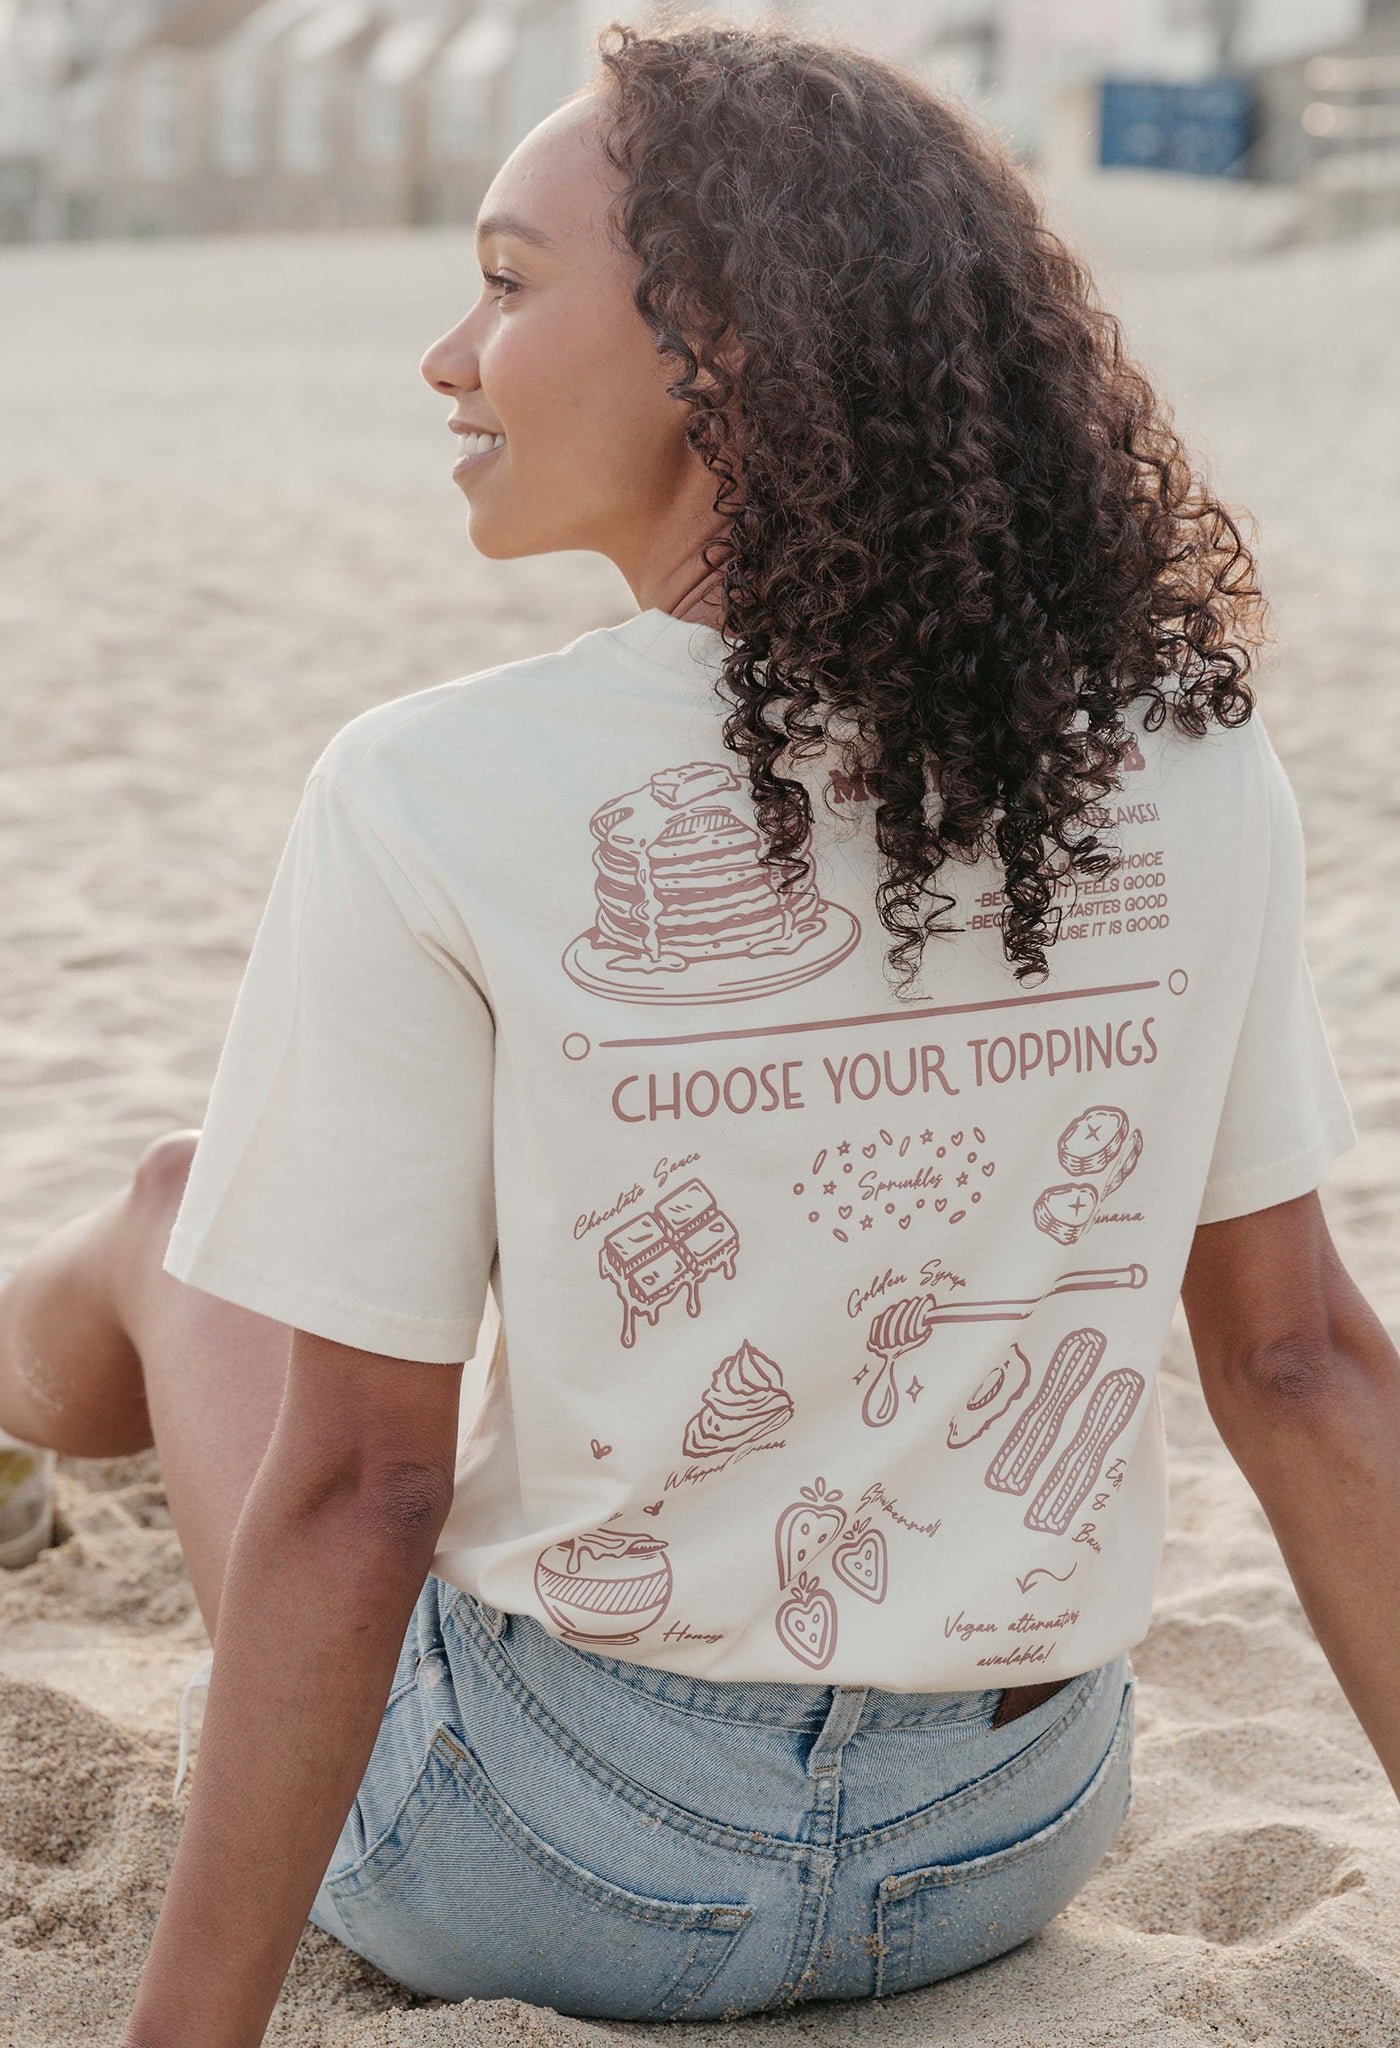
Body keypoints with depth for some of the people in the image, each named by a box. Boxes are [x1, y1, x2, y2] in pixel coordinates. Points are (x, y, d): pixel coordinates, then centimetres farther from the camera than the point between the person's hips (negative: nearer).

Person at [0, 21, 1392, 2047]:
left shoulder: (432, 805, -20)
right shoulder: (1192, 757, -8)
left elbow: (352, 1485, -19)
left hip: (567, 1868, -4)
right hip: (1017, 1839, 4)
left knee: (171, 1218, 22)